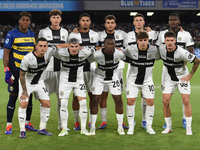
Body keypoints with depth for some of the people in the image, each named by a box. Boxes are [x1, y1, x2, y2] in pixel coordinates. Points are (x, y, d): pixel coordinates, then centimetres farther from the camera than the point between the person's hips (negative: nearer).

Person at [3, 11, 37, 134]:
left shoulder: (32, 35, 10)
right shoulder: (12, 35, -6)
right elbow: (6, 54, -6)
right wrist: (7, 71, -13)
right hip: (15, 72, -5)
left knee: (29, 97, 9)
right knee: (13, 97, -1)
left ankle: (27, 123, 21)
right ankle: (9, 125, 8)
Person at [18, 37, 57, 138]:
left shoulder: (49, 52, -20)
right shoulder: (28, 58, -30)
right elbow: (22, 74, -18)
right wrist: (24, 91, -15)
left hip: (39, 82, 5)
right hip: (26, 82, -4)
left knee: (46, 104, -1)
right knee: (23, 104, -16)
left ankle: (42, 129, 12)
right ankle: (22, 131, -4)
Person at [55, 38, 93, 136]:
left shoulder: (84, 53, -18)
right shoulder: (62, 53, -23)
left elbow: (92, 50, 4)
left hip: (79, 81, 1)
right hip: (65, 81, -1)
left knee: (83, 103, -6)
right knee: (63, 104, -7)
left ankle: (83, 128, 6)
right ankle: (64, 129, 5)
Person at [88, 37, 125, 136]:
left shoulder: (119, 53, -23)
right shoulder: (97, 54, -28)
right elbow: (86, 60, -12)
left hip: (113, 77, 2)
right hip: (99, 77, -1)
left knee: (118, 100, -3)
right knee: (95, 100, -6)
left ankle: (120, 127, 11)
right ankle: (92, 126, 8)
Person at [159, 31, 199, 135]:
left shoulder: (181, 52, -26)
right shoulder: (161, 49, -16)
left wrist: (190, 75, -11)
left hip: (182, 78, -3)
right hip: (168, 78, 3)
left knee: (186, 101, -9)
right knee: (165, 102, -5)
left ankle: (188, 128, 3)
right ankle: (168, 127, 11)